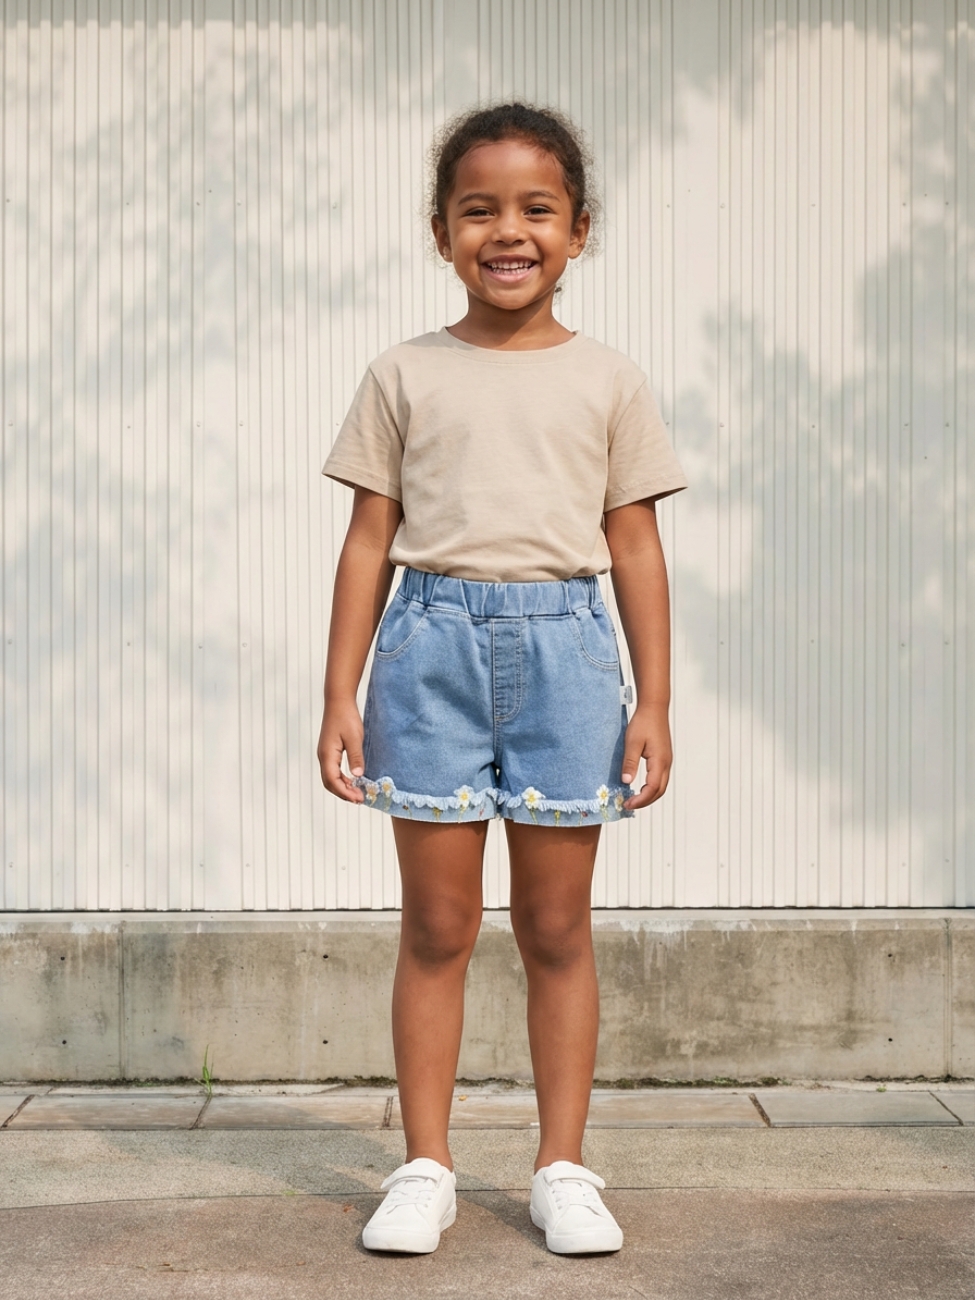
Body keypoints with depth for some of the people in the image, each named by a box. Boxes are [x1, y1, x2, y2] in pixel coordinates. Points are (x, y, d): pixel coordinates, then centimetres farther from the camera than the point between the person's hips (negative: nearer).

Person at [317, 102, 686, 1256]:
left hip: (563, 644, 0)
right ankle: (425, 1168, 16)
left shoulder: (609, 381, 8)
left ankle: (562, 1168, 18)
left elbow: (636, 549, 7)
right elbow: (369, 542, 6)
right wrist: (340, 695, 2)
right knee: (437, 924, 5)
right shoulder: (403, 377, 7)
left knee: (557, 927, 7)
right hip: (433, 643, 0)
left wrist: (653, 701, 2)